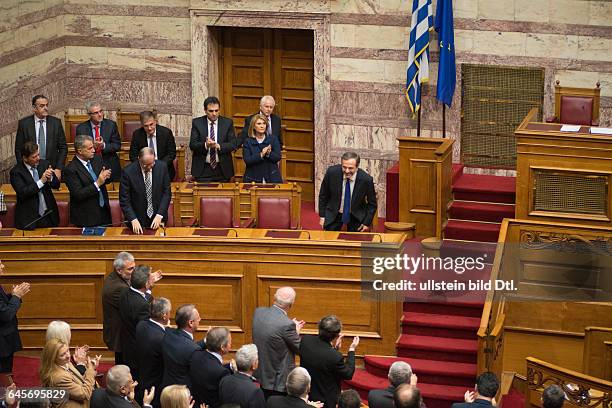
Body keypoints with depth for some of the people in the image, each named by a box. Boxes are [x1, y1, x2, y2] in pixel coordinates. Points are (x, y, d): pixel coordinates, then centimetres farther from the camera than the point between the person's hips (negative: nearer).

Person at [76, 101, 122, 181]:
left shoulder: (111, 125, 1)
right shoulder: (81, 128, -1)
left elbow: (117, 146, 0)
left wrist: (104, 146, -19)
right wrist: (92, 146, -21)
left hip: (110, 168, 1)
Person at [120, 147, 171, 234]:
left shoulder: (161, 167, -8)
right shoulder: (128, 172, -16)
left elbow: (166, 193, -3)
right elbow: (124, 200, -13)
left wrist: (159, 215, -13)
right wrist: (133, 220, -24)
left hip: (158, 218, 2)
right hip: (137, 219, -2)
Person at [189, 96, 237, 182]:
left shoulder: (227, 123, 3)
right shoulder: (197, 123, 2)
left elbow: (233, 144, -3)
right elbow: (192, 145, -5)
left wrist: (218, 146, -20)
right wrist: (205, 145, -25)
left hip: (222, 169, 1)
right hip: (203, 170, -1)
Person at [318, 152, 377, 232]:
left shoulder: (366, 179, -23)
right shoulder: (332, 172, -21)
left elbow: (372, 203, -5)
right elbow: (323, 195, -3)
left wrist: (367, 223, -7)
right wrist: (322, 216, -2)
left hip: (356, 216, -1)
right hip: (334, 214, 1)